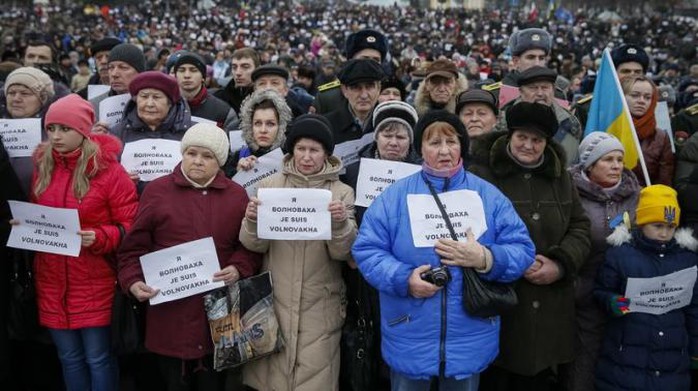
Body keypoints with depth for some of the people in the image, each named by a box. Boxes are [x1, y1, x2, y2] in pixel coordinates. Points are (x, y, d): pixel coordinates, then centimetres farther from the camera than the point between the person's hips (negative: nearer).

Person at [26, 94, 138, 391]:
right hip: (52, 282, 5)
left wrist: (98, 238, -25)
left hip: (94, 284, -5)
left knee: (98, 358, 4)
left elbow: (130, 226, -9)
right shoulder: (42, 167, 7)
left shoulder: (108, 169, -10)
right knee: (69, 357, 16)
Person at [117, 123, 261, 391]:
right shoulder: (157, 190, 1)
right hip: (170, 312, -1)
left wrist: (238, 269, -10)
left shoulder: (236, 195, 6)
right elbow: (134, 246, 2)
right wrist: (133, 281, -11)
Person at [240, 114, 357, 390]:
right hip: (274, 301, 1)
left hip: (319, 308, -1)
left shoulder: (342, 192, 1)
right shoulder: (269, 185, 3)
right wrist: (251, 222, -18)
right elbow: (255, 245, 1)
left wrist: (341, 223, -23)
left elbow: (343, 252, -5)